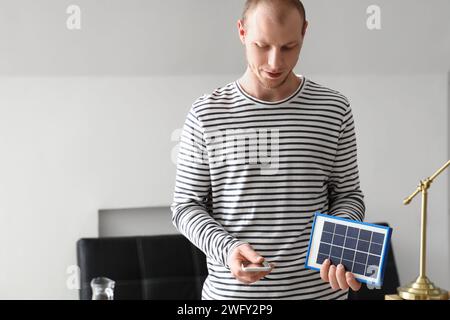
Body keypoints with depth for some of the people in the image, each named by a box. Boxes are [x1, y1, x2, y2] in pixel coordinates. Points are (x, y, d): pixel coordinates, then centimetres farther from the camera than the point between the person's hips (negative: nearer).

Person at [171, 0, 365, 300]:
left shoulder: (334, 109, -1)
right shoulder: (206, 114, -4)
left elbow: (347, 195, 5)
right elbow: (186, 205, -1)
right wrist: (226, 249, -17)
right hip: (231, 291, 0)